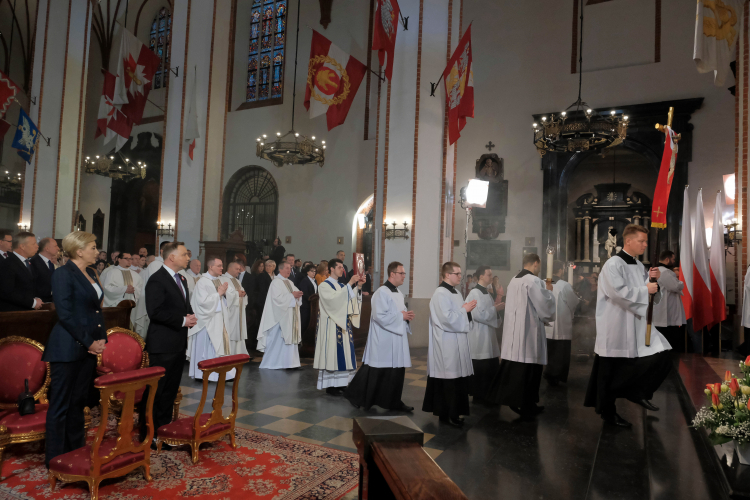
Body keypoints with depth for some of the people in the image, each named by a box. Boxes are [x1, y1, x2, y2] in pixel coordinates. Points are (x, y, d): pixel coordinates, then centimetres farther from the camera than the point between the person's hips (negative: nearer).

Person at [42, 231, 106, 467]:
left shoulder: (91, 274, 13)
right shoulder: (63, 274, -11)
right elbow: (65, 315, -17)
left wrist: (102, 338, 4)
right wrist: (88, 342, -14)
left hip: (89, 348, 8)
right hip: (68, 348, -8)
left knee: (78, 403, 15)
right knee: (60, 405, 3)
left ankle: (76, 452, 24)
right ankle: (55, 458, 14)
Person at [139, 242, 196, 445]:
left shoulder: (181, 279, 16)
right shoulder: (157, 280, -14)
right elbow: (155, 311, -22)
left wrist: (190, 317, 3)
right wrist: (182, 320, -18)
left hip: (179, 343, 9)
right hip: (162, 344, -9)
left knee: (171, 389, 16)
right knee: (155, 389, -1)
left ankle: (165, 427, 27)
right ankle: (148, 433, 10)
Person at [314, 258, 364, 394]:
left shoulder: (342, 286, 17)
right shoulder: (324, 286, -6)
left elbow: (352, 301, 6)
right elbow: (333, 298, -25)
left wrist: (358, 287, -8)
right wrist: (349, 284, -24)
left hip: (343, 324, 8)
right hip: (331, 325, -8)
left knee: (343, 353, 7)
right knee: (331, 352, -5)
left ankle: (339, 383, 14)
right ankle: (330, 385, 3)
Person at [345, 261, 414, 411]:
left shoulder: (398, 293, 12)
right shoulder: (382, 292, -17)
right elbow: (380, 316, -24)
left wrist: (407, 315, 0)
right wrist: (401, 316, -17)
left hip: (397, 340, 9)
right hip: (383, 341, -8)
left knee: (397, 372, 10)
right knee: (375, 373, 2)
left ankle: (394, 402, 21)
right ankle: (355, 395, 19)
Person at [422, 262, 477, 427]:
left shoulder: (455, 293, 15)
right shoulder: (440, 294, -15)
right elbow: (447, 318, -22)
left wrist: (468, 309, 2)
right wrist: (464, 309, -11)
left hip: (458, 343, 9)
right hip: (446, 345, -9)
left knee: (457, 379, 12)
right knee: (448, 380, -3)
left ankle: (454, 413, 22)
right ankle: (447, 414, 8)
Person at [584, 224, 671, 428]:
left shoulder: (639, 266, 11)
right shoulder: (613, 264, -14)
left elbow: (651, 294, 14)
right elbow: (620, 292, -24)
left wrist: (653, 279, -4)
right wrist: (645, 289, -14)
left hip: (638, 325, 8)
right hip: (616, 328, -8)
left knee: (662, 356, -2)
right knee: (611, 373, 3)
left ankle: (638, 393, 19)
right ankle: (608, 412, 20)